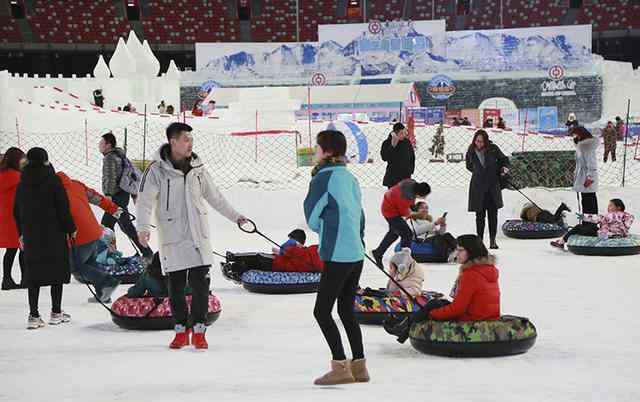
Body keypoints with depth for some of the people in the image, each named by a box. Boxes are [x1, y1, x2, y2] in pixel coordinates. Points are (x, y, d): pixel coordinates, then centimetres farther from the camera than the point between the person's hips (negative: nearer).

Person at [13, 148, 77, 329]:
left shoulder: (23, 183, 4)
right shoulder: (52, 180, -11)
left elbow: (17, 211, 10)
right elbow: (63, 208, -11)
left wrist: (22, 233, 21)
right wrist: (71, 229, 1)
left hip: (30, 234, 4)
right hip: (54, 233, -4)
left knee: (34, 273, 7)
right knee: (57, 270, 8)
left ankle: (33, 315, 3)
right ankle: (56, 313, 14)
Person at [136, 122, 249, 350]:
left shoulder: (197, 167, 7)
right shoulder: (157, 170, -7)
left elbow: (214, 196, 19)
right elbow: (145, 200, -12)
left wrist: (235, 216, 25)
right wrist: (143, 227, -27)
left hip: (199, 237, 3)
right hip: (173, 239, -3)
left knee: (200, 284, -2)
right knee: (175, 287, 5)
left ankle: (199, 331, 8)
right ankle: (181, 330, 19)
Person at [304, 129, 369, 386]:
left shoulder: (323, 177, -11)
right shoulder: (349, 177, 12)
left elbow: (312, 218, -3)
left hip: (337, 256, -8)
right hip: (356, 254, 8)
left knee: (322, 311, -1)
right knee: (347, 310, 15)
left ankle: (340, 367, -3)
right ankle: (358, 366, 17)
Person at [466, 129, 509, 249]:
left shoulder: (493, 149, -5)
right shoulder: (471, 152, -1)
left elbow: (504, 159, 10)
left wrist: (504, 168, -8)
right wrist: (479, 172, 6)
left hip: (493, 185, 0)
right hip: (478, 187, 0)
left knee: (493, 214, 1)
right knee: (480, 215, 2)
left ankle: (492, 240, 10)